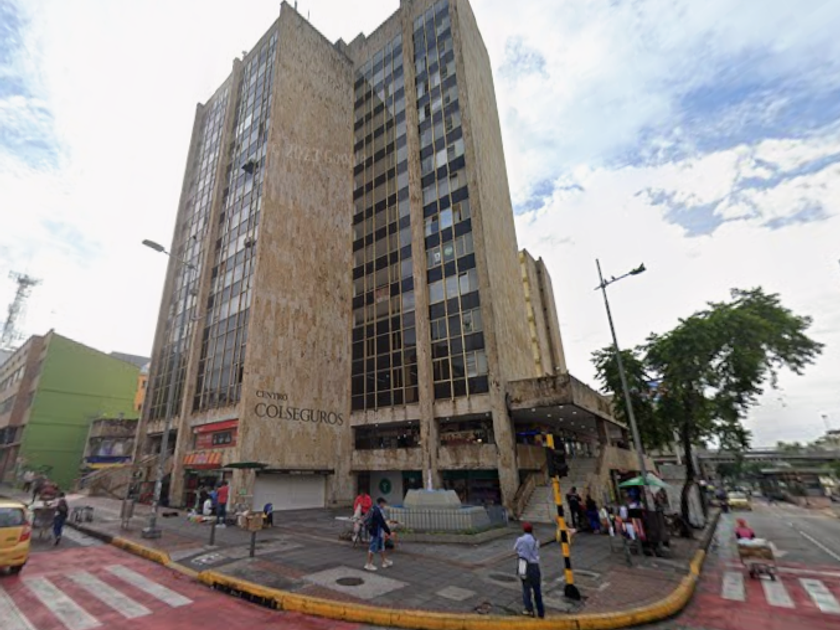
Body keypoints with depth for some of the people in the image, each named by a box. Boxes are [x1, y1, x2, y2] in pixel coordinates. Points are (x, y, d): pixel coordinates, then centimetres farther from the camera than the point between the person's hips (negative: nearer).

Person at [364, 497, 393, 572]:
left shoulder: (374, 509, 6)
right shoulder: (378, 511, -25)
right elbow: (382, 523, -24)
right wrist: (389, 532, -16)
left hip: (378, 533, 10)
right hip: (376, 532, -10)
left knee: (381, 547, 20)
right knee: (373, 548, 1)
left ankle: (385, 562, 32)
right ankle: (368, 564, 13)